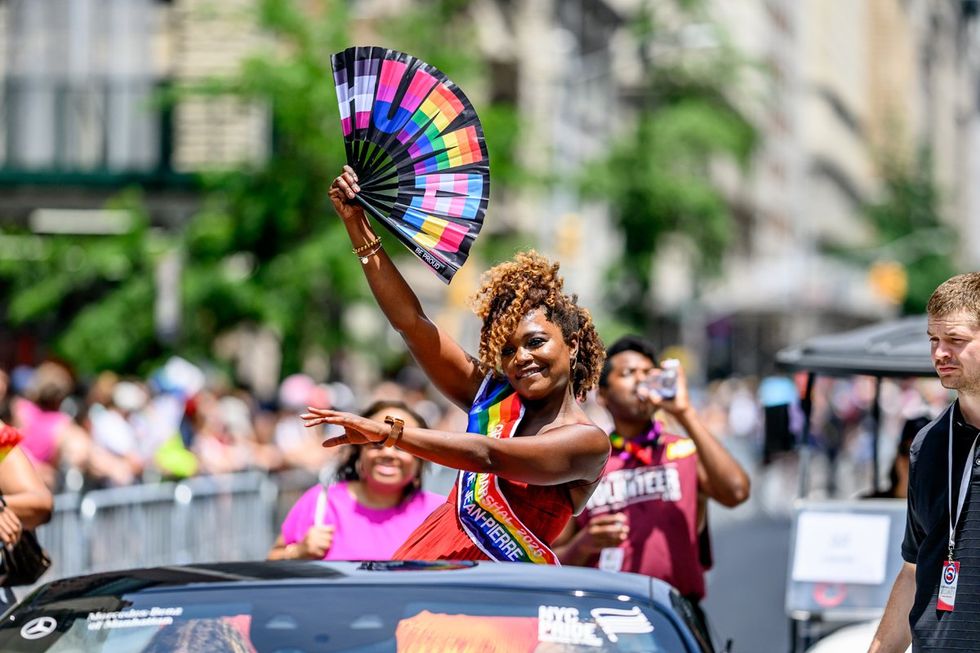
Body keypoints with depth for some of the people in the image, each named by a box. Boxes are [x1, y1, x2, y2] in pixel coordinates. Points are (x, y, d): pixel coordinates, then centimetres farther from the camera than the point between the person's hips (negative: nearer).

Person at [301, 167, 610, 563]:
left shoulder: (588, 442, -4)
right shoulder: (492, 396, 14)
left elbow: (488, 455, -18)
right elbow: (410, 322, 13)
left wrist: (388, 432, -24)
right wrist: (357, 226, 10)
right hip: (428, 555, 4)